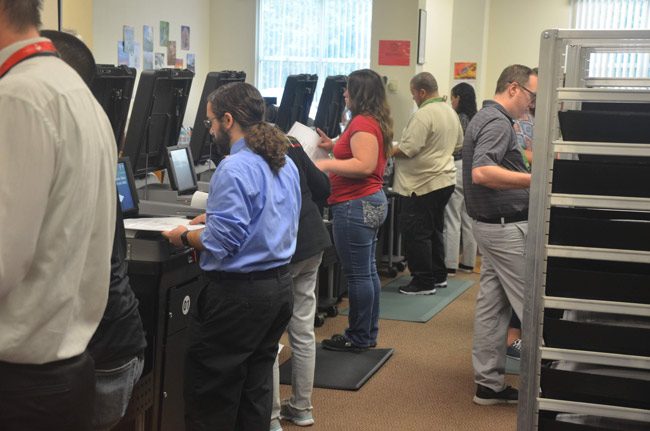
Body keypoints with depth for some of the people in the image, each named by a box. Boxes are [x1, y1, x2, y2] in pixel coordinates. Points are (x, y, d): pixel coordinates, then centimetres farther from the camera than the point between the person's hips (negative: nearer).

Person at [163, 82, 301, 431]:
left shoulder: (234, 168, -18)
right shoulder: (286, 164, 10)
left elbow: (220, 241, -21)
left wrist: (184, 237, -4)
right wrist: (210, 216, 20)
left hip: (239, 291, -9)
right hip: (279, 285, 9)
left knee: (211, 391, 4)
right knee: (256, 386, 16)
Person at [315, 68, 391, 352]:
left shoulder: (362, 123, -16)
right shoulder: (374, 121, 15)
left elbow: (364, 166, -24)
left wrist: (326, 165, -22)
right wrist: (334, 147, 18)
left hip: (356, 205, -11)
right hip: (371, 201, 11)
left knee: (357, 274, -4)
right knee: (368, 271, 15)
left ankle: (358, 339, 4)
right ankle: (369, 333, 23)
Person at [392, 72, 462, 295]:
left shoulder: (423, 115, -19)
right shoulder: (450, 112, 10)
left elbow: (407, 150, -22)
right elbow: (458, 145, 21)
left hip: (423, 184, -9)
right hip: (444, 179, 9)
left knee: (416, 234, -1)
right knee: (434, 230, 19)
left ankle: (423, 282, 3)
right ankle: (438, 276, 27)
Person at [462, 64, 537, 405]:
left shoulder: (486, 117, 16)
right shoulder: (498, 122, -17)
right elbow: (481, 172, -31)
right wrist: (535, 179, -36)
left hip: (492, 224, 10)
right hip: (507, 226, -10)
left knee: (492, 306, 11)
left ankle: (488, 384, 16)